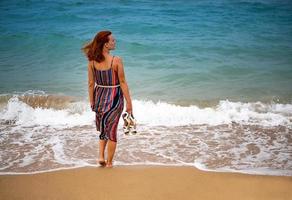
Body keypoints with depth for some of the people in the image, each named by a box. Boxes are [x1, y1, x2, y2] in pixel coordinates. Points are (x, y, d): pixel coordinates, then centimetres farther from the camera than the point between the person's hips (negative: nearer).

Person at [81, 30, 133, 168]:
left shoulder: (92, 61, -6)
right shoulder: (116, 60, -18)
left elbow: (91, 83, 0)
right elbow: (122, 82, -13)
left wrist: (91, 102, 12)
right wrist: (129, 102, -5)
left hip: (100, 97, 4)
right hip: (115, 97, -4)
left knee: (103, 129, 25)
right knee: (112, 130, 10)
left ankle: (101, 156, 16)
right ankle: (109, 162, 19)